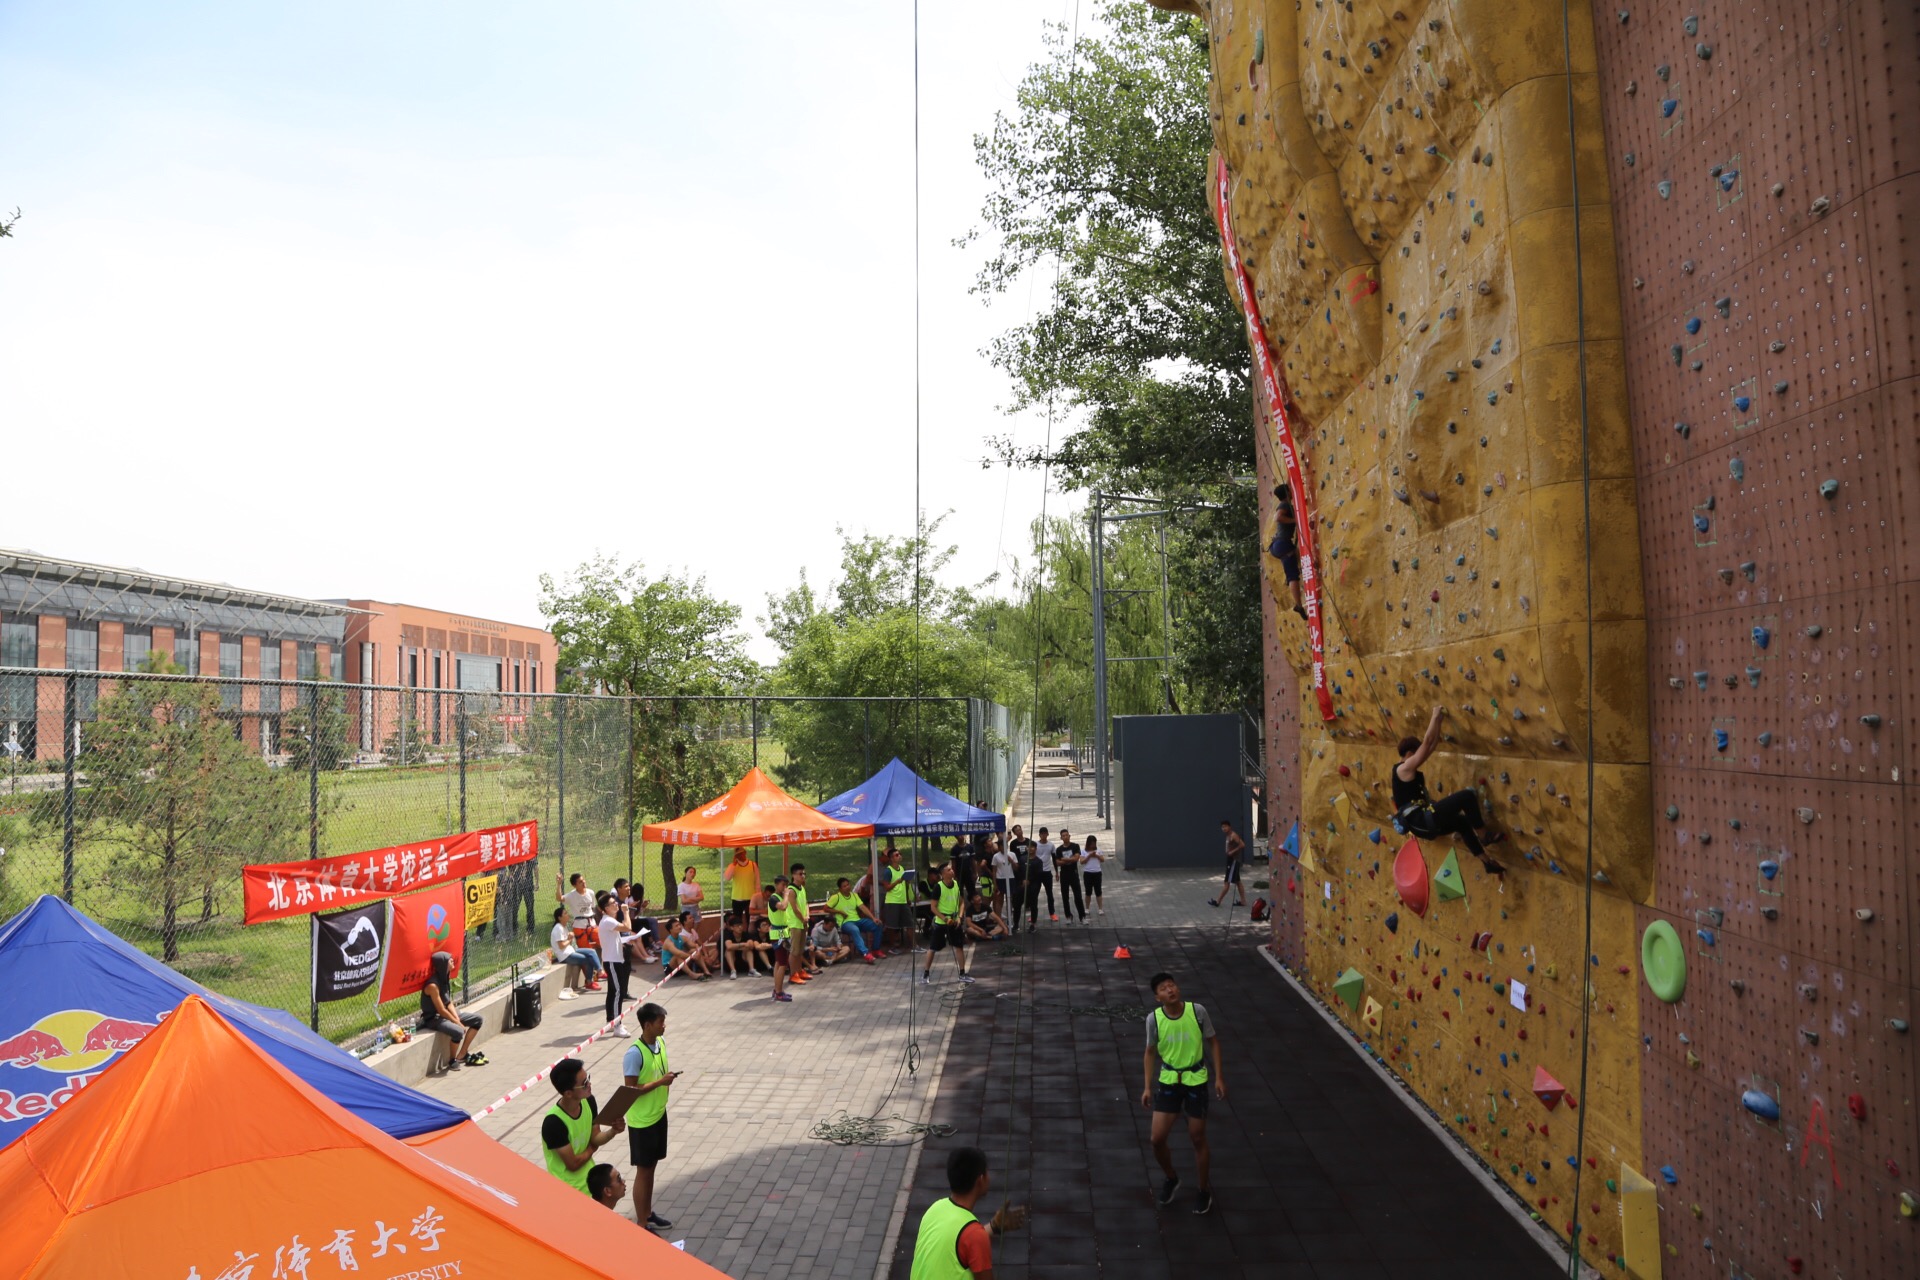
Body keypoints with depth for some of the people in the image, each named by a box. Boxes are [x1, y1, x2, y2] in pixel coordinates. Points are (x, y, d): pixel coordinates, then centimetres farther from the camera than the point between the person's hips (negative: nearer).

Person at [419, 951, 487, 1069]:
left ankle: (462, 1055, 8)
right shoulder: (433, 985, -25)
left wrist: (458, 1020, -8)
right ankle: (452, 1060, -7)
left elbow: (449, 1003, 5)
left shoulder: (445, 979, 3)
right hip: (433, 1019, -9)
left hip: (446, 1014, 10)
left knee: (477, 1019, 6)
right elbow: (441, 1011, -22)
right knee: (458, 1031, -34)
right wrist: (458, 1023, -15)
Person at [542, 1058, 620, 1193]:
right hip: (568, 1189, -6)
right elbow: (573, 1164, -22)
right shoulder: (554, 1122, -30)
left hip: (591, 1178, 6)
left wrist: (613, 1131, -19)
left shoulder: (588, 1101, -10)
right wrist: (592, 1148, -4)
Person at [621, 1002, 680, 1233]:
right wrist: (661, 1082, -26)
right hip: (641, 1121, -7)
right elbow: (630, 1090, -23)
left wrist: (668, 1077, 0)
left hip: (659, 1115, 7)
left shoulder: (661, 1042, -1)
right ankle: (641, 1225, 16)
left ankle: (648, 1213, 35)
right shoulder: (634, 1054, -26)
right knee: (643, 1171, 4)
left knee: (651, 1167, 20)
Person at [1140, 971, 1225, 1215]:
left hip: (1196, 1080, -1)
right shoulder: (1154, 1018, -13)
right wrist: (1147, 1086, 2)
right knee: (1157, 1139, -2)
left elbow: (1213, 1041, -1)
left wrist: (1219, 1077, -3)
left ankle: (1205, 1191, 29)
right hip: (1168, 1081, 1)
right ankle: (1171, 1179, 28)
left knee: (1198, 1139, 8)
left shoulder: (1197, 1011, -16)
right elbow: (1151, 1052, 3)